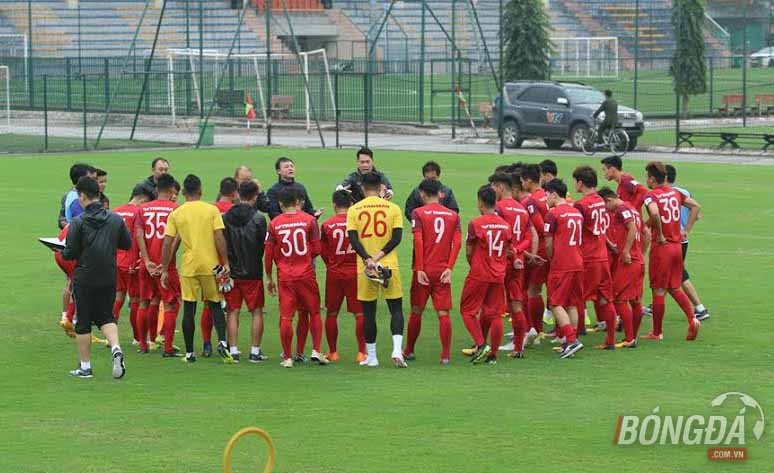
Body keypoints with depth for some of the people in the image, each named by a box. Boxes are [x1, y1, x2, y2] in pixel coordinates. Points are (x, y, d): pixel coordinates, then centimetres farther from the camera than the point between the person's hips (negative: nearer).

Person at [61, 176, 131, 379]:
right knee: (106, 317, 16)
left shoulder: (78, 222, -13)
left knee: (83, 322, 8)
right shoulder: (116, 219, -1)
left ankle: (85, 366, 13)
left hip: (84, 278, -3)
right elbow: (127, 244, 8)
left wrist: (62, 252, 10)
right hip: (109, 278, 3)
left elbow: (70, 253, -13)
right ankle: (116, 348, -11)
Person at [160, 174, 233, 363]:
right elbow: (219, 238, -8)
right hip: (210, 266, 0)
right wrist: (225, 263, -3)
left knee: (189, 309, 7)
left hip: (188, 268, 0)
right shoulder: (212, 210, -2)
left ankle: (189, 353, 8)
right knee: (215, 305, 12)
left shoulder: (176, 214, 0)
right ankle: (222, 342, -9)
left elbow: (168, 243, -1)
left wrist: (165, 270, 5)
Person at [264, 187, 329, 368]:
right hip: (306, 274, 0)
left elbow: (268, 253, 1)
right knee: (314, 312, 14)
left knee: (286, 316, 2)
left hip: (284, 276, 0)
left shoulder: (274, 223, -1)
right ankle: (316, 351, 7)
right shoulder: (309, 220, -4)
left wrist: (269, 277, 11)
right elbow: (316, 249, -3)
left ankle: (287, 358, 3)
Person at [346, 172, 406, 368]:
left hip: (364, 267, 0)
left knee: (368, 312, 7)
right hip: (389, 265, 0)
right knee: (396, 309, 6)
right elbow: (397, 237, -6)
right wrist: (379, 256, -9)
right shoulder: (392, 208, 1)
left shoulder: (354, 210, 1)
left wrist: (368, 259, -14)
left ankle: (371, 357, 11)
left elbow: (353, 239, -7)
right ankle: (397, 350, -12)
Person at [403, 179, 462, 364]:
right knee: (443, 313, 1)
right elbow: (457, 242, -2)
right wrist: (449, 268, -4)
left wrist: (419, 269, -10)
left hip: (424, 270, -2)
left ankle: (409, 351, 21)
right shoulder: (453, 215, 7)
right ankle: (446, 355, -4)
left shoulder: (418, 213, -3)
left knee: (416, 312, 11)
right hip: (443, 270, 2)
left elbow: (418, 241, -11)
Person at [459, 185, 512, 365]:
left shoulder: (476, 224, -11)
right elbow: (507, 252, 11)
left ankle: (481, 345, -8)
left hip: (479, 275, -5)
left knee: (468, 310, 7)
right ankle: (493, 354, 9)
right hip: (498, 276, 5)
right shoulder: (505, 225, 4)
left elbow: (469, 252, -5)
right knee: (495, 314, 8)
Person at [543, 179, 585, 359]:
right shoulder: (577, 213, 13)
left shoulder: (553, 214, -9)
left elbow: (548, 244, -9)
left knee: (556, 304, -2)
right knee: (572, 305, 11)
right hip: (578, 263, 7)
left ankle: (572, 339, -15)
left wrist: (552, 260, 9)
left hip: (561, 265, -7)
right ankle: (570, 343, 12)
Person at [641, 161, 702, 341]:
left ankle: (657, 332, 10)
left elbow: (655, 214, -33)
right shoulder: (675, 193, 7)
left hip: (661, 246, -6)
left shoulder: (651, 196, -13)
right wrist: (686, 230, 11)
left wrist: (659, 235, -19)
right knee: (675, 288, 18)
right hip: (677, 246, 6)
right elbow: (696, 206, 11)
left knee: (658, 291, 3)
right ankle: (692, 319, 1)